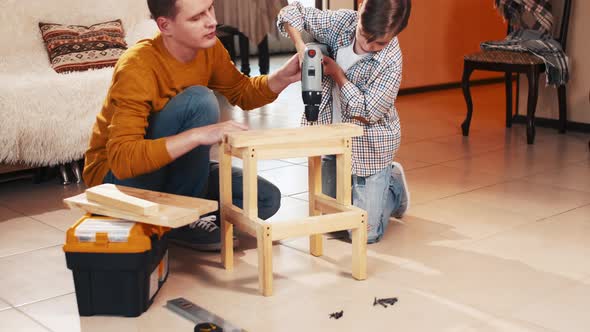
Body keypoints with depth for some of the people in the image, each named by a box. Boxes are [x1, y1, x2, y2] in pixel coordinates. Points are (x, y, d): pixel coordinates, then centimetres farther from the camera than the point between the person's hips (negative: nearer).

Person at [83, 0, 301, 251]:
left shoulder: (208, 47, -7)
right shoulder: (136, 66, -28)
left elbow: (242, 93, 8)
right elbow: (122, 159, -35)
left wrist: (284, 77, -13)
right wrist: (199, 135, -44)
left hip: (171, 169, 7)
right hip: (117, 178, -7)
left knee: (266, 200, -6)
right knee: (199, 100, -29)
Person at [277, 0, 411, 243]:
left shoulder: (391, 61, -25)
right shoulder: (341, 22, -12)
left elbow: (367, 113, -24)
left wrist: (336, 73, -21)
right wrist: (301, 47, -21)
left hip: (369, 148, -5)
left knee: (364, 233, -3)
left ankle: (394, 186, 24)